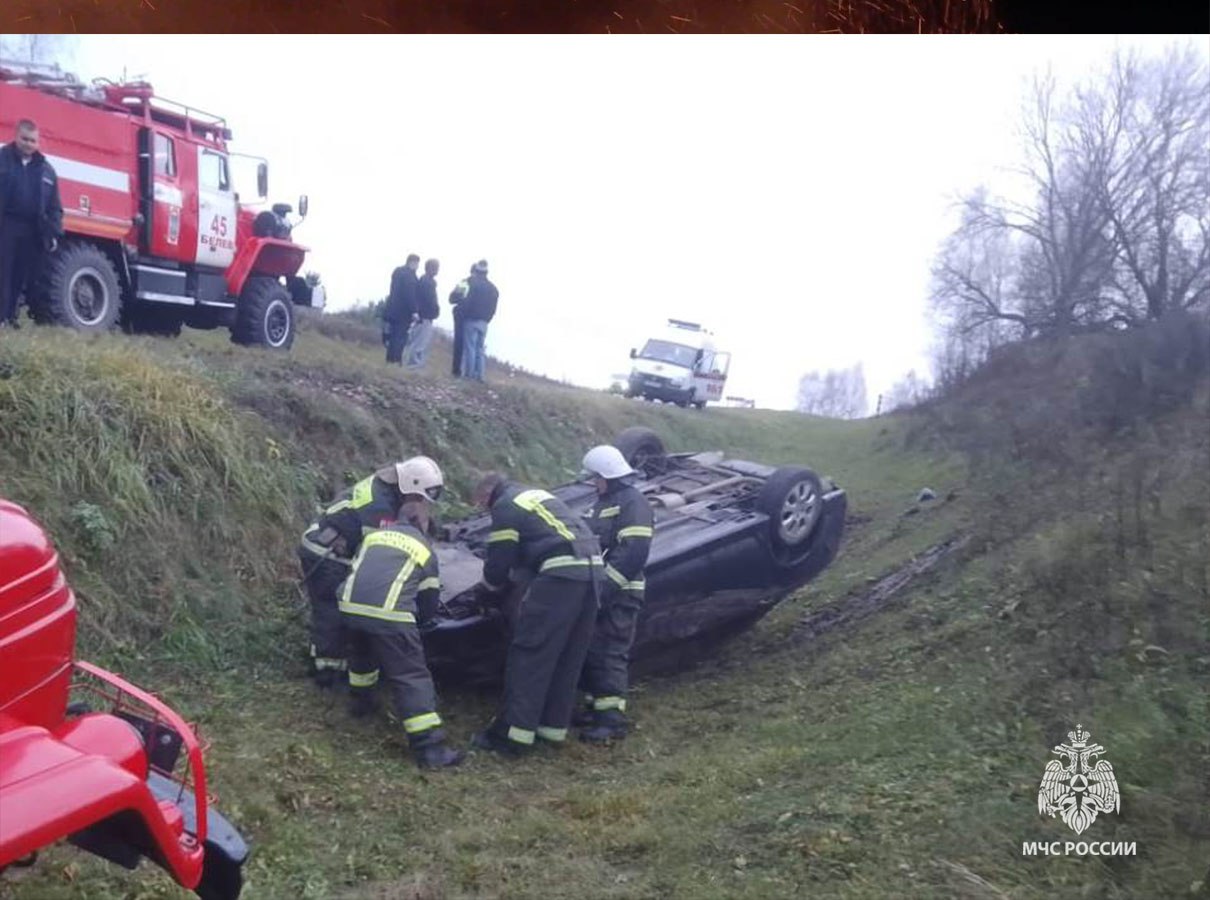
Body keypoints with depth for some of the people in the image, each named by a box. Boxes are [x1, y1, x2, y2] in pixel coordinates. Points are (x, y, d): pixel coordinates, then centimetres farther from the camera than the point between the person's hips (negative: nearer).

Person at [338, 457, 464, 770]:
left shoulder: (375, 535, 27)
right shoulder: (425, 550, 18)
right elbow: (428, 603, 20)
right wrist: (413, 624, 41)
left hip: (351, 607, 5)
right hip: (389, 615, -5)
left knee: (362, 654, 34)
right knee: (411, 677, -3)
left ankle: (360, 701, 54)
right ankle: (430, 747, -8)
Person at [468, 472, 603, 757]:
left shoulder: (506, 506, 3)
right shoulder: (537, 495, 31)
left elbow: (499, 562, 2)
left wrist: (488, 590, 23)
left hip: (560, 572, -9)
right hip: (591, 568, 9)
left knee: (530, 653, -4)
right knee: (568, 657, 14)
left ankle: (512, 733, -3)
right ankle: (553, 726, 21)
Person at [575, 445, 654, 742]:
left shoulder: (633, 503, -12)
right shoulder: (603, 502, 20)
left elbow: (633, 553, -22)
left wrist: (605, 587, -23)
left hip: (619, 595, -10)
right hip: (599, 591, 10)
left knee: (610, 654, -10)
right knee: (591, 651, 13)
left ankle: (613, 718, -6)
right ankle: (597, 707, 23)